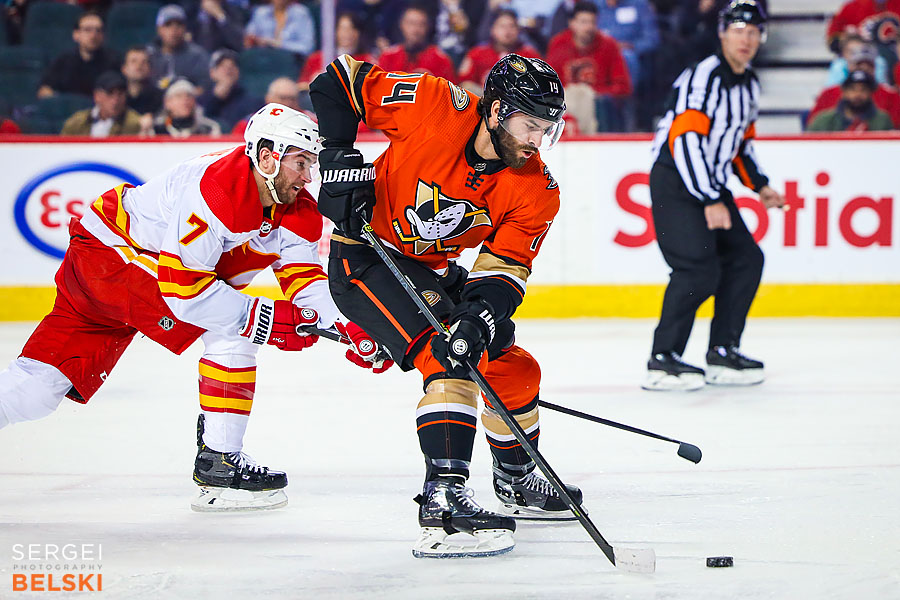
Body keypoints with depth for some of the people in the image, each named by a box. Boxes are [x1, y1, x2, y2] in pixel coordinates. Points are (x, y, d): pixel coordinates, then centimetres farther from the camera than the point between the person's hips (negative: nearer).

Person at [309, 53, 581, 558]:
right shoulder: (436, 109, -26)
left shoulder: (536, 191, -12)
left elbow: (504, 269, -17)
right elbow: (339, 80, -17)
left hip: (433, 271, 7)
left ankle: (517, 480, 37)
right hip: (365, 258, -7)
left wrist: (480, 317, -36)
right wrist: (341, 162, -24)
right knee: (450, 359, -26)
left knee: (513, 368, 11)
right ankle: (444, 499, -34)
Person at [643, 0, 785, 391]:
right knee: (700, 268, -19)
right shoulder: (704, 77, -18)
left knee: (745, 259, 5)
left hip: (711, 183, 9)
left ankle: (723, 352, 13)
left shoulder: (749, 84, 12)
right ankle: (662, 361, -16)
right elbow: (685, 141, -24)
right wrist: (710, 202, -25)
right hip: (675, 182, -9)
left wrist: (759, 185, 15)